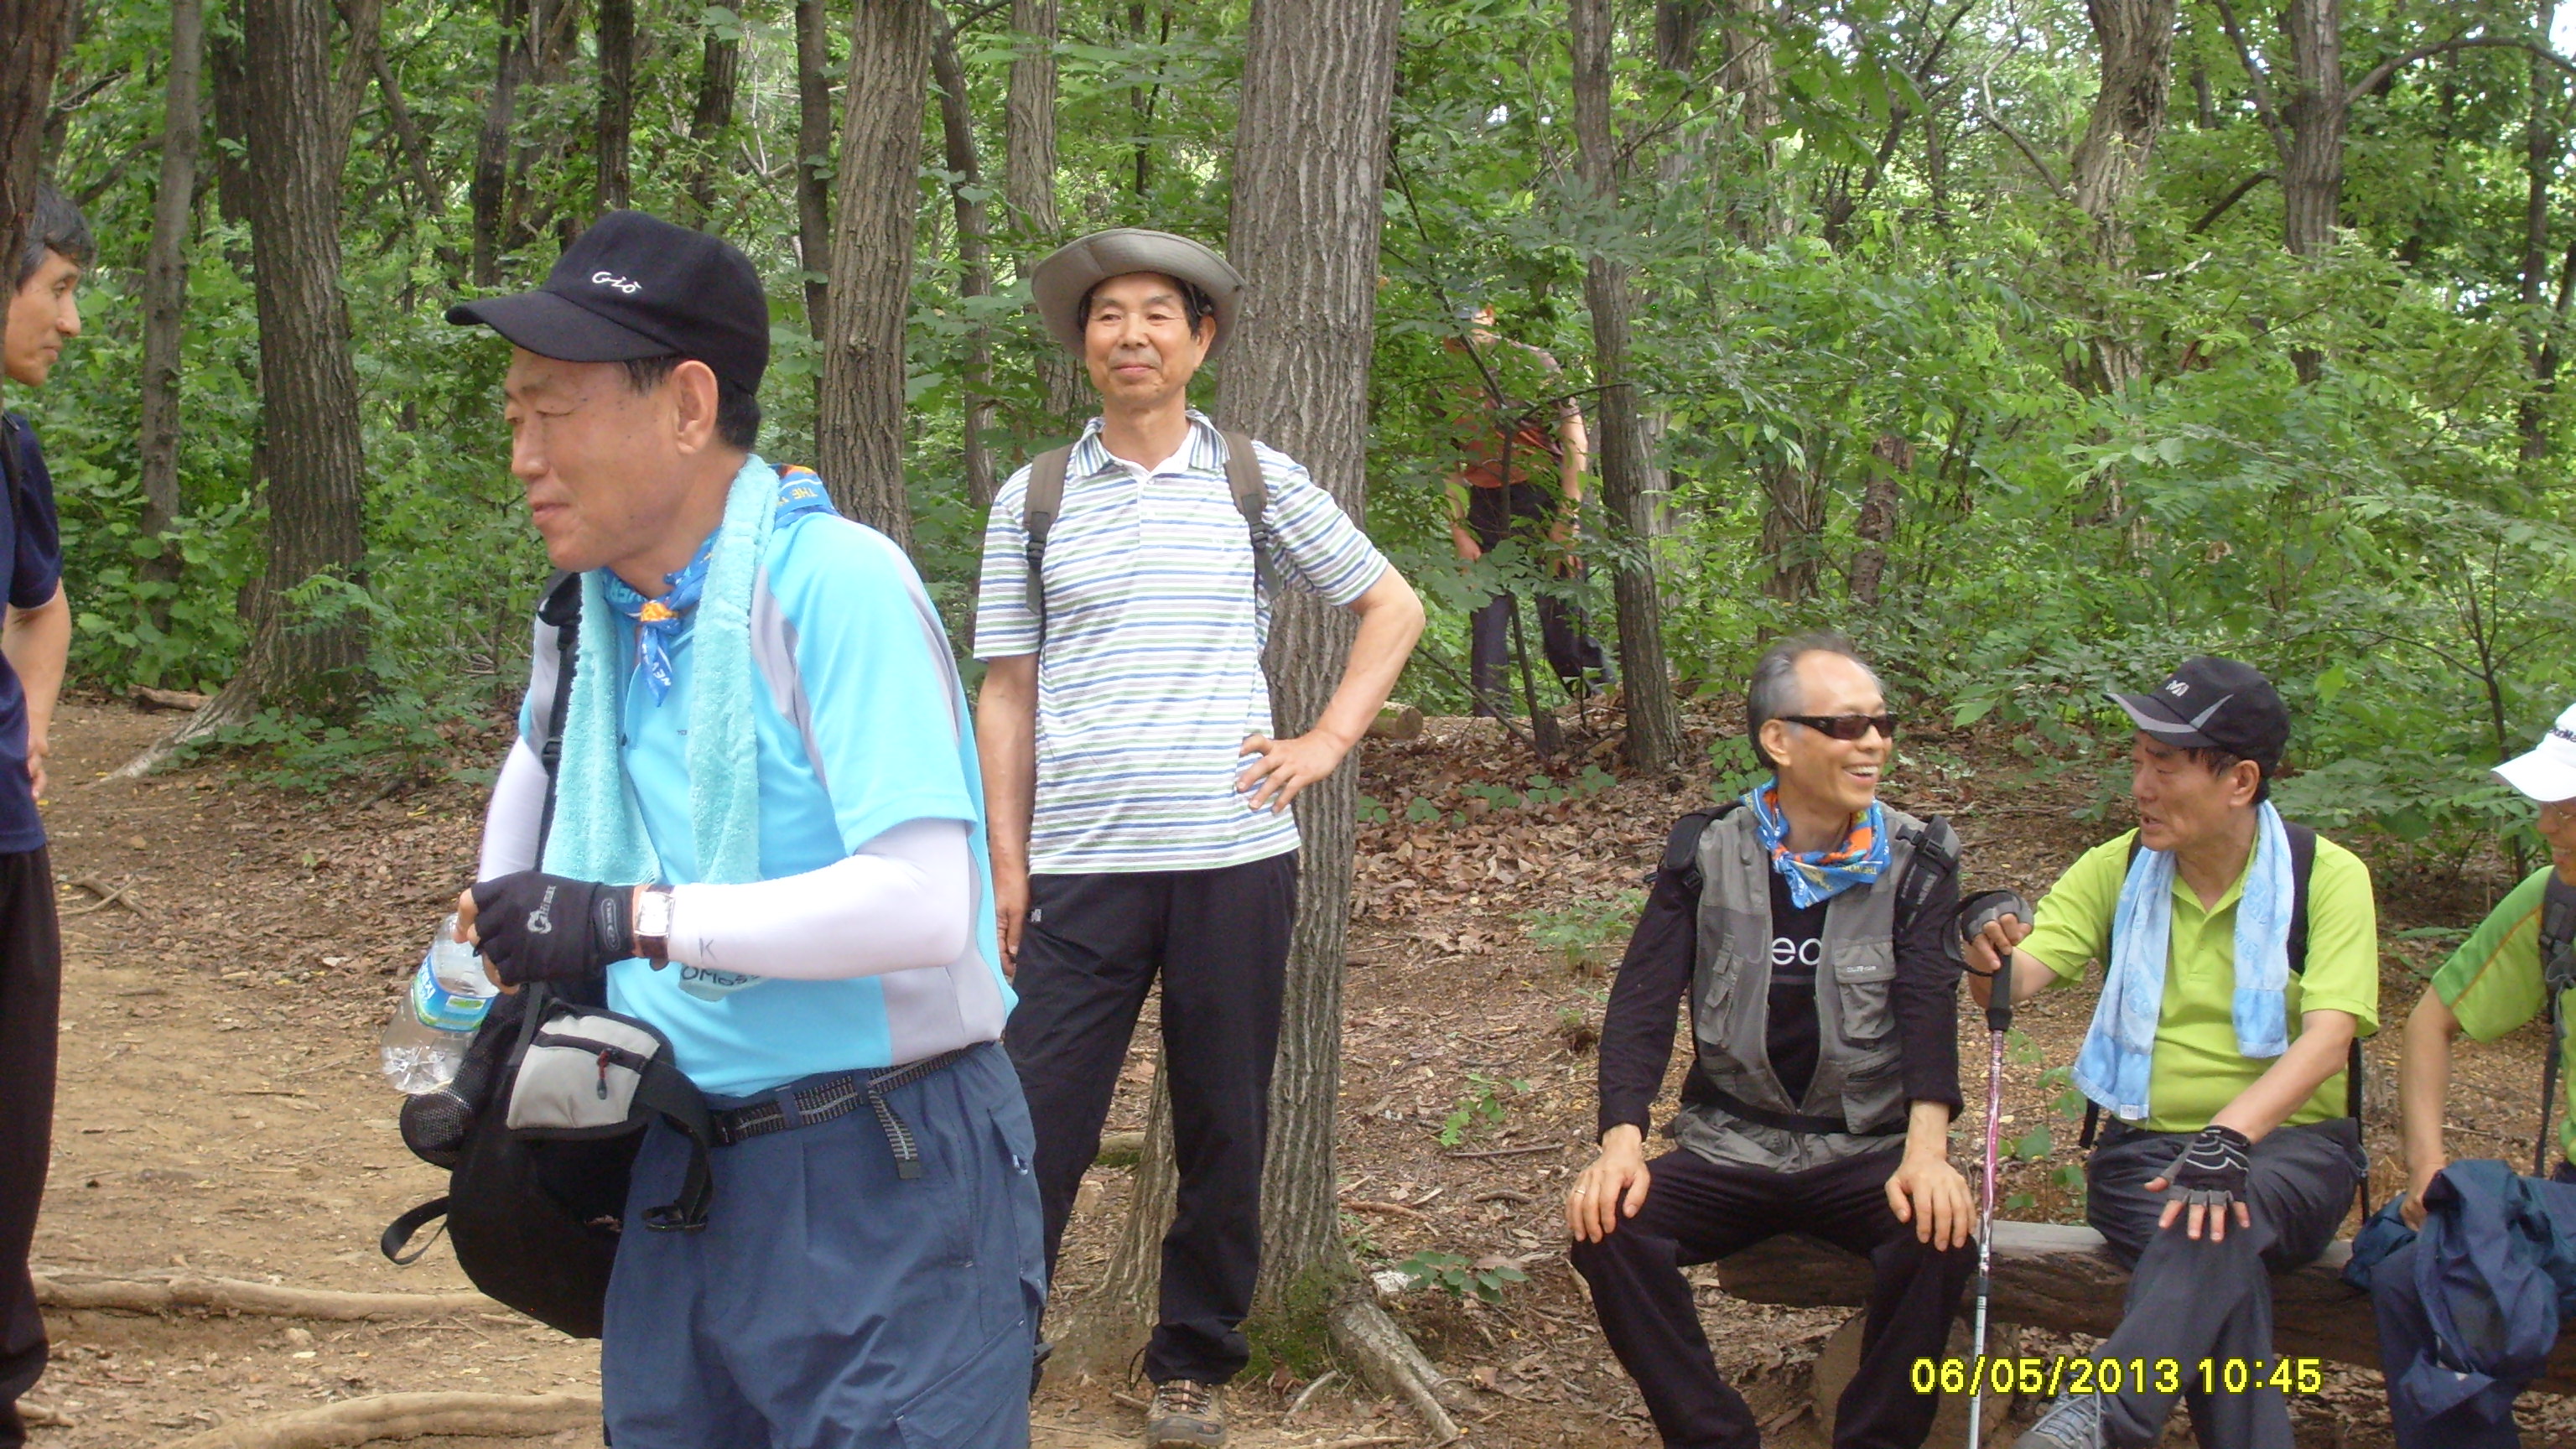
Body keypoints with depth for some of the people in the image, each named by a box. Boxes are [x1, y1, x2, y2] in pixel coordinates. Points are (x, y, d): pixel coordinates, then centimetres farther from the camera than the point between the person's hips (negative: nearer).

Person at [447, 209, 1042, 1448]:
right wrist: (493, 954, 19)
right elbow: (539, 766, 30)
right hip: (680, 1174, 8)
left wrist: (636, 920, -25)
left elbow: (924, 905, -26)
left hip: (881, 1192, -7)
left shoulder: (833, 582, -18)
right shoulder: (594, 601, 7)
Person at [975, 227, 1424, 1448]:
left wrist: (1329, 739, 3)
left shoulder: (1257, 483, 6)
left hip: (1234, 855, 1)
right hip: (1080, 865, 0)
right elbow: (1006, 692, 7)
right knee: (1040, 1119, -3)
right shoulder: (1034, 500, 6)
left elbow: (1392, 607, 15)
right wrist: (1007, 862, 2)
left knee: (1224, 1128, 7)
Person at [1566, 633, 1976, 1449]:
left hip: (1867, 1150, -1)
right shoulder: (1706, 853, 3)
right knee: (1608, 1228, -25)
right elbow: (1644, 999, -4)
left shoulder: (1915, 861, 1)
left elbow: (1929, 1005, -12)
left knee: (1941, 1236, -32)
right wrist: (1621, 1142, -21)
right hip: (1730, 1148, 1)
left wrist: (1927, 1149, -29)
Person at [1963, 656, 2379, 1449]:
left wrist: (2230, 1137, -33)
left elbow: (2329, 1035, -16)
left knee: (2220, 1215, -37)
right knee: (2221, 1259, -32)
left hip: (2290, 1146, -2)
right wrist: (1989, 959, -30)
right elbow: (2016, 981, -4)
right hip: (2143, 1145, 2)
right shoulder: (2117, 870, 8)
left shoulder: (2327, 876, -1)